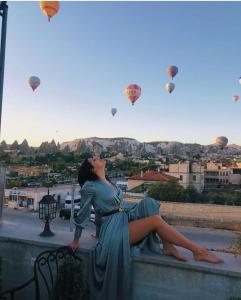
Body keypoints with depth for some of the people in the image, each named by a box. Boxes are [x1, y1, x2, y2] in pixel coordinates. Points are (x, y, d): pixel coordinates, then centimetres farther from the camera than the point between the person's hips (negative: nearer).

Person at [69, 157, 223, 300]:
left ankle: (168, 246, -19)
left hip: (126, 220, 8)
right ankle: (198, 250, -20)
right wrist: (76, 240, 5)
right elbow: (82, 215, -2)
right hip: (114, 229, -8)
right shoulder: (90, 186, -7)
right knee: (155, 220, -24)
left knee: (148, 203, -15)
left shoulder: (109, 183, 17)